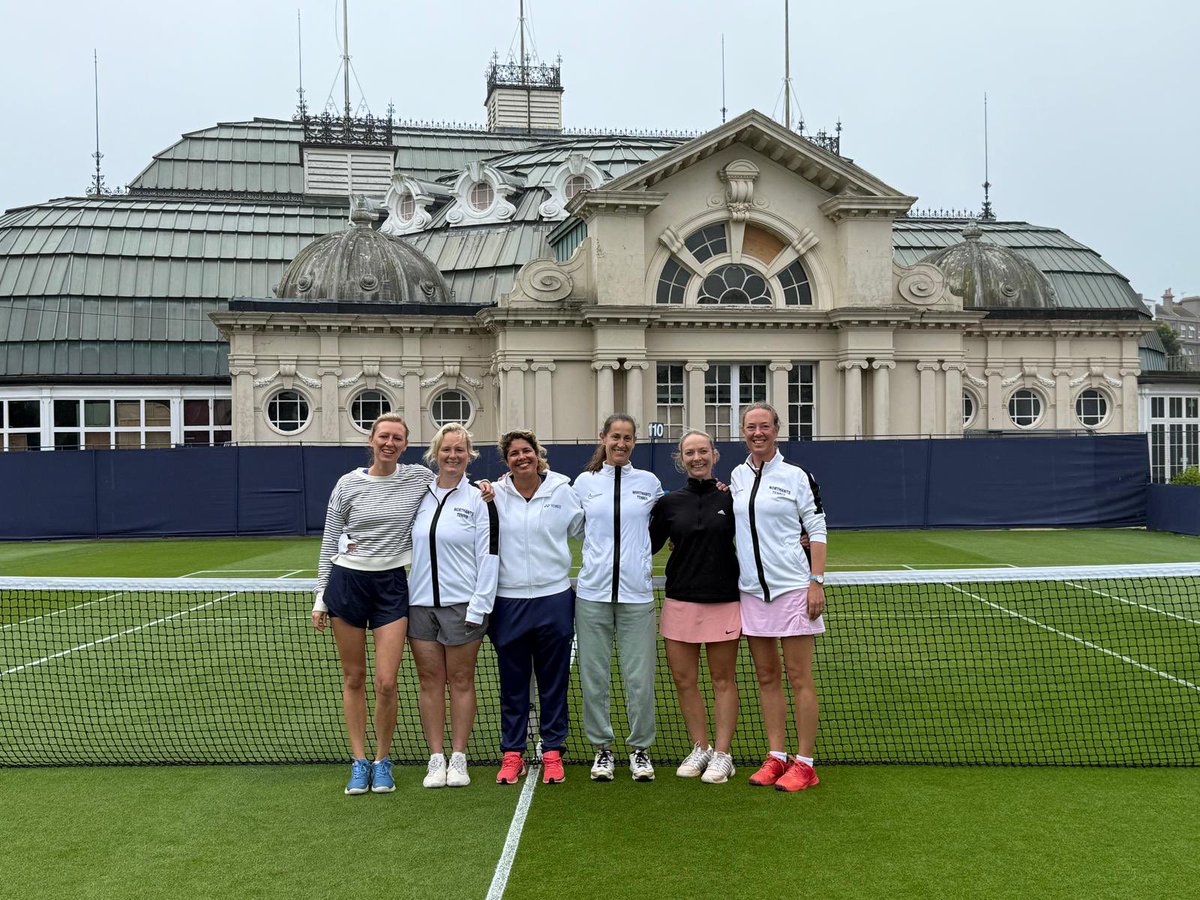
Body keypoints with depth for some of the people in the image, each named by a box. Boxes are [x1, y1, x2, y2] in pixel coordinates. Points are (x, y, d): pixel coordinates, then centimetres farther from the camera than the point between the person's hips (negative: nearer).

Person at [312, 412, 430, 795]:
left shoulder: (420, 477, 0)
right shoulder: (348, 484, -1)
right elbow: (329, 542, 5)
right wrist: (320, 597, 4)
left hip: (392, 585, 0)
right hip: (347, 581, 0)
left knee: (386, 683, -5)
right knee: (353, 678, 7)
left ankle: (383, 760, 15)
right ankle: (359, 760, 20)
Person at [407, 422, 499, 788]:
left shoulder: (479, 500, -2)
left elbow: (489, 555, -6)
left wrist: (479, 607, -11)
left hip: (462, 604, -3)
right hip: (420, 603, 3)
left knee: (461, 680, 4)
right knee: (430, 681, 6)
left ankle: (458, 759, 13)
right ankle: (436, 759, 14)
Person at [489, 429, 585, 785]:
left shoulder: (562, 490, 2)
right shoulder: (494, 494, 1)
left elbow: (583, 529, 13)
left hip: (553, 599, 0)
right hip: (509, 602, 0)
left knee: (554, 682, 7)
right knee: (512, 683, 8)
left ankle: (552, 752, 19)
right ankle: (512, 754, 19)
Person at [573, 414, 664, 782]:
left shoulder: (649, 482, 7)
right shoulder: (584, 482, 8)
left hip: (636, 593, 0)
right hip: (593, 591, 1)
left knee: (640, 677, -1)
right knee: (593, 676, 3)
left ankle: (640, 749, 15)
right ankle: (602, 748, 18)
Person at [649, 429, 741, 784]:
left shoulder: (731, 498, 0)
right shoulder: (669, 503, 4)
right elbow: (647, 545, 11)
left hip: (724, 601, -2)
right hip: (680, 601, 2)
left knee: (723, 680, 6)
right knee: (684, 680, 6)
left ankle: (722, 755, 16)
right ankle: (700, 749, 22)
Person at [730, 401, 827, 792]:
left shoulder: (796, 476, -3)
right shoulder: (737, 476, 10)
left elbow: (817, 529, -3)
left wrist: (816, 582, -11)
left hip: (792, 586, -5)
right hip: (751, 589, 5)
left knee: (799, 678, 0)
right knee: (766, 677, 9)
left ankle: (804, 763, 6)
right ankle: (776, 757, 17)